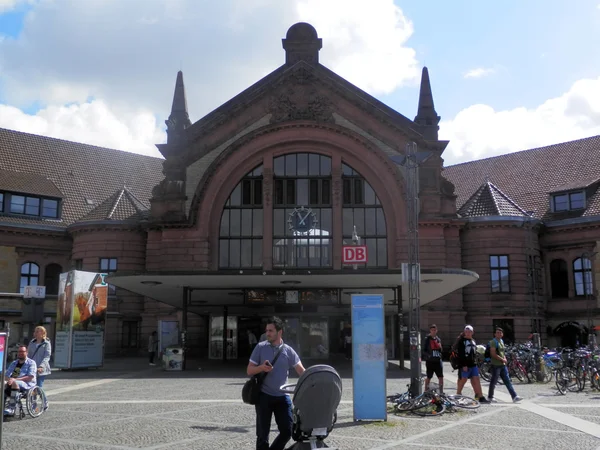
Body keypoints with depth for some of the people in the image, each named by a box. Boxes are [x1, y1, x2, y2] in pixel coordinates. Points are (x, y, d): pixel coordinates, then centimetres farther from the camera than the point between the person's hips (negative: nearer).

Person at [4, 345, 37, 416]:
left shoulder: (31, 363, 5)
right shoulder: (14, 363, 25)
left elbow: (30, 377, -9)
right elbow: (6, 375, 19)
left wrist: (15, 379, -19)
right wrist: (8, 379, -7)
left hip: (26, 384, -5)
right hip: (13, 382, 5)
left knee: (15, 383, -37)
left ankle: (11, 407, -37)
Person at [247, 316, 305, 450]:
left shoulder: (288, 351, 2)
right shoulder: (260, 347, 0)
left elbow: (302, 371, -2)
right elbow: (249, 371, 1)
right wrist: (261, 368, -20)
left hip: (282, 397, 2)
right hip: (264, 396, -2)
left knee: (287, 431, 2)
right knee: (263, 433, 3)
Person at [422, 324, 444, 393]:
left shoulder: (438, 339, 11)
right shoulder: (427, 339, -3)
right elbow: (424, 350, -4)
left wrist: (440, 355, 0)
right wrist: (428, 355, -20)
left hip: (438, 361, 4)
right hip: (430, 361, -4)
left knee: (441, 377, -3)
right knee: (428, 377, 5)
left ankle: (441, 392, 4)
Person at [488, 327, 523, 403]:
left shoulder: (501, 341, 15)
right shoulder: (493, 342, -11)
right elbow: (493, 354, -19)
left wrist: (504, 358, 5)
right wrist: (502, 359, -14)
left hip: (503, 365, 8)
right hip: (496, 365, -8)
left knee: (508, 381, 4)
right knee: (493, 382, 2)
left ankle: (514, 397, 2)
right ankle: (490, 397, 14)